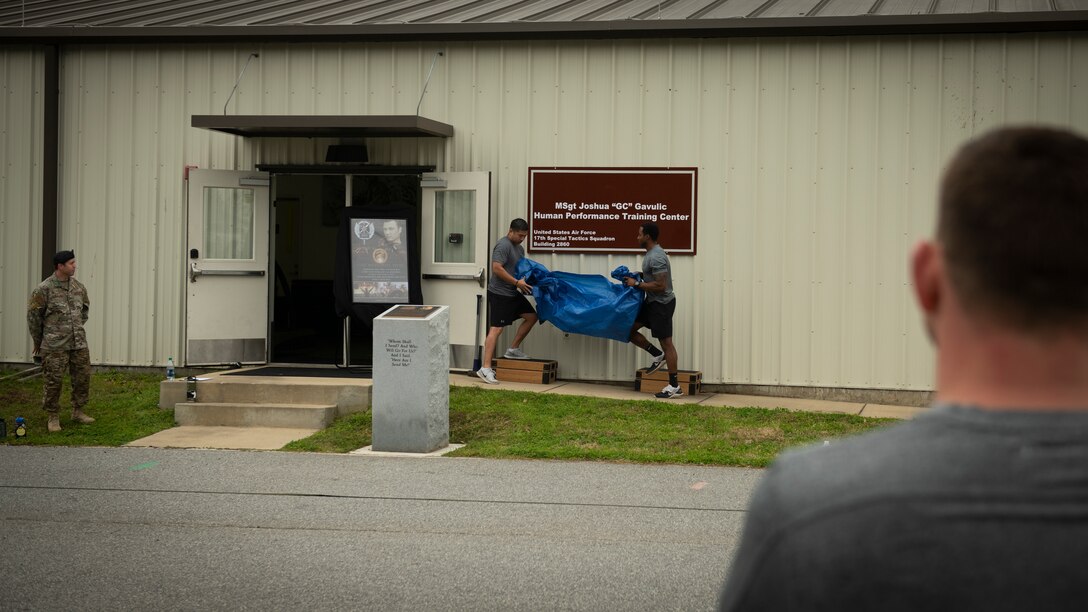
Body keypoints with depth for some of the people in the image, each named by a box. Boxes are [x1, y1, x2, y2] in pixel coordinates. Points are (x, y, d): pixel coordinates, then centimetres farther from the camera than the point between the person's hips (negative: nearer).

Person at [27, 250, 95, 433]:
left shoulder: (78, 287, 7)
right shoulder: (43, 290, -10)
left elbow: (85, 308, 23)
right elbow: (33, 315, -3)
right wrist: (38, 341, 4)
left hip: (79, 343, 5)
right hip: (55, 346, -5)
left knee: (82, 378, 7)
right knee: (53, 381, -1)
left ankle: (78, 412, 24)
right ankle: (53, 417, 12)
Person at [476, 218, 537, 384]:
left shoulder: (519, 248, 15)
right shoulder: (503, 245, -15)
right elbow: (497, 268, -23)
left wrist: (527, 281, 6)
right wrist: (517, 282, -22)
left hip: (513, 293, 10)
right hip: (499, 294, -10)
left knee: (531, 316, 11)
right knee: (496, 329, -13)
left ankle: (513, 349, 21)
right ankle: (485, 368, -16)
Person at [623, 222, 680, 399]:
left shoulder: (656, 257, -23)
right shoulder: (651, 253, 10)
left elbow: (660, 285, -28)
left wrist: (637, 284, -20)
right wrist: (638, 277, 10)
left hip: (662, 303, -10)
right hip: (652, 301, 10)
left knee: (666, 343, -4)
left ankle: (674, 386, 1)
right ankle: (657, 355, 21)